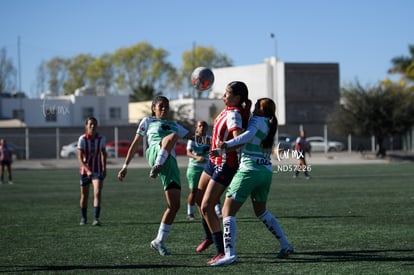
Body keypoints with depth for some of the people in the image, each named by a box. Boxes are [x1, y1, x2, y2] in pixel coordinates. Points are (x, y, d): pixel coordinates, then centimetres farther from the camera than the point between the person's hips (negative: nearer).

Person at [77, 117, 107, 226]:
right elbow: (80, 157, -20)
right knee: (84, 196, 9)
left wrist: (104, 168, 12)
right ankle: (83, 218, 30)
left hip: (98, 171, 1)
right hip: (85, 171, -1)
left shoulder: (101, 138, -5)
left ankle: (96, 219, -21)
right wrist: (87, 170, -33)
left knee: (98, 193, -18)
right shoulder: (82, 139, -14)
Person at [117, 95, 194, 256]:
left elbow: (192, 138, 29)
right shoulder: (148, 121, 25)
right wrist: (125, 165, 15)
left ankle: (159, 242, 9)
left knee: (174, 206, -4)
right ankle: (156, 168, -50)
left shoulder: (174, 125, 35)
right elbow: (135, 144, 22)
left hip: (170, 162, 5)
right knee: (172, 136, -37)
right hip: (155, 153, -4)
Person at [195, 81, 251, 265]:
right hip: (214, 161, 10)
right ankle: (210, 237, 44)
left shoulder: (233, 115, -25)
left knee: (206, 207, -11)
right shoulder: (228, 108, 1)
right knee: (200, 200, 23)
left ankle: (222, 252, -6)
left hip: (225, 166, -10)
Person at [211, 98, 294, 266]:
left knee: (228, 212, -6)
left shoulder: (257, 120, -4)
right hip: (266, 172, 8)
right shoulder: (270, 126, 18)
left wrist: (228, 144, -35)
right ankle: (285, 246, 24)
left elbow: (249, 134, -25)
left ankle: (229, 254, -19)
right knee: (261, 211, 27)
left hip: (249, 170, -8)